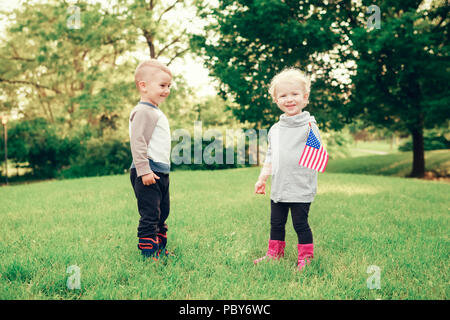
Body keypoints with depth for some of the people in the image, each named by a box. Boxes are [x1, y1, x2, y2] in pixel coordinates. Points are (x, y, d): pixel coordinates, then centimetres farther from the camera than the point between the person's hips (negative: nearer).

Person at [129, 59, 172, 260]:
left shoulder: (156, 112, 18)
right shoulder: (142, 112, -14)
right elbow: (137, 142, -21)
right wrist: (144, 170, -25)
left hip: (161, 173, 11)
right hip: (147, 174, -10)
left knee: (162, 213, 18)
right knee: (150, 215, -7)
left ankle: (160, 249, 29)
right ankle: (148, 254, 0)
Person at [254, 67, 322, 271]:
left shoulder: (308, 126, -7)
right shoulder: (275, 129, 10)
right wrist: (262, 178, 15)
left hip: (301, 189, -6)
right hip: (278, 188, 6)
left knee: (300, 224, 3)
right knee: (276, 224, 16)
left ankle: (305, 257, 21)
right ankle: (275, 254, 34)